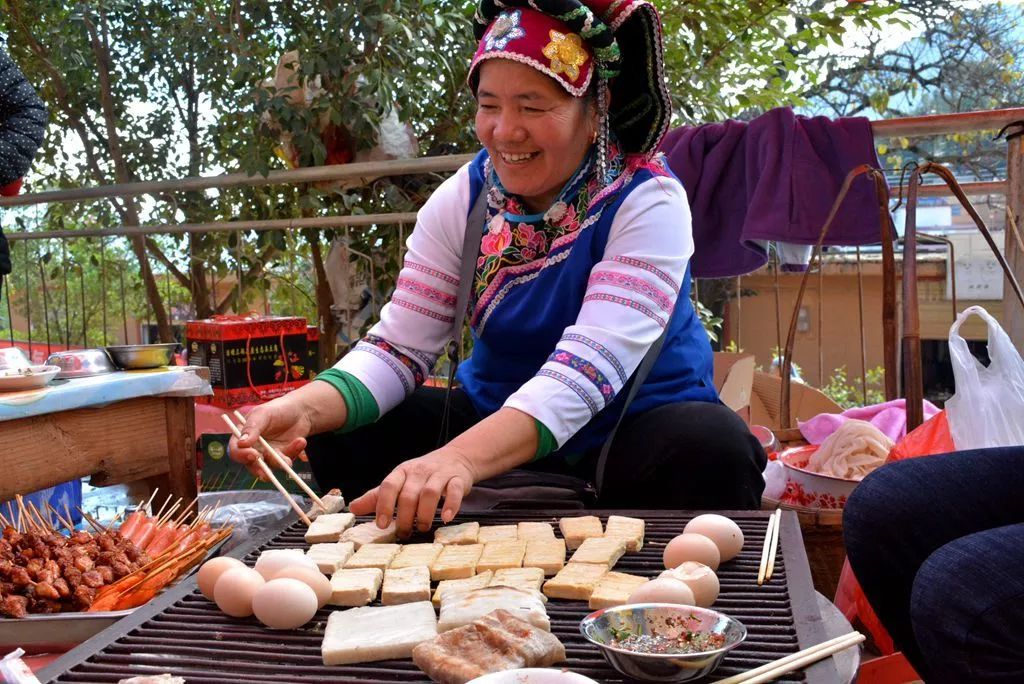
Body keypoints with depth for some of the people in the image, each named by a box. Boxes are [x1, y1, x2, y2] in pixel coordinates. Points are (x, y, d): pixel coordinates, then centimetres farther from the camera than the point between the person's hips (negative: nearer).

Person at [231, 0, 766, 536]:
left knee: (711, 448, -33)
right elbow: (399, 346, -8)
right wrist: (305, 408, -29)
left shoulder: (645, 201, -17)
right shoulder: (463, 199, -4)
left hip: (633, 433, -3)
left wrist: (459, 458, -46)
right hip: (492, 420, 3)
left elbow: (588, 368, -30)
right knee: (343, 438, -13)